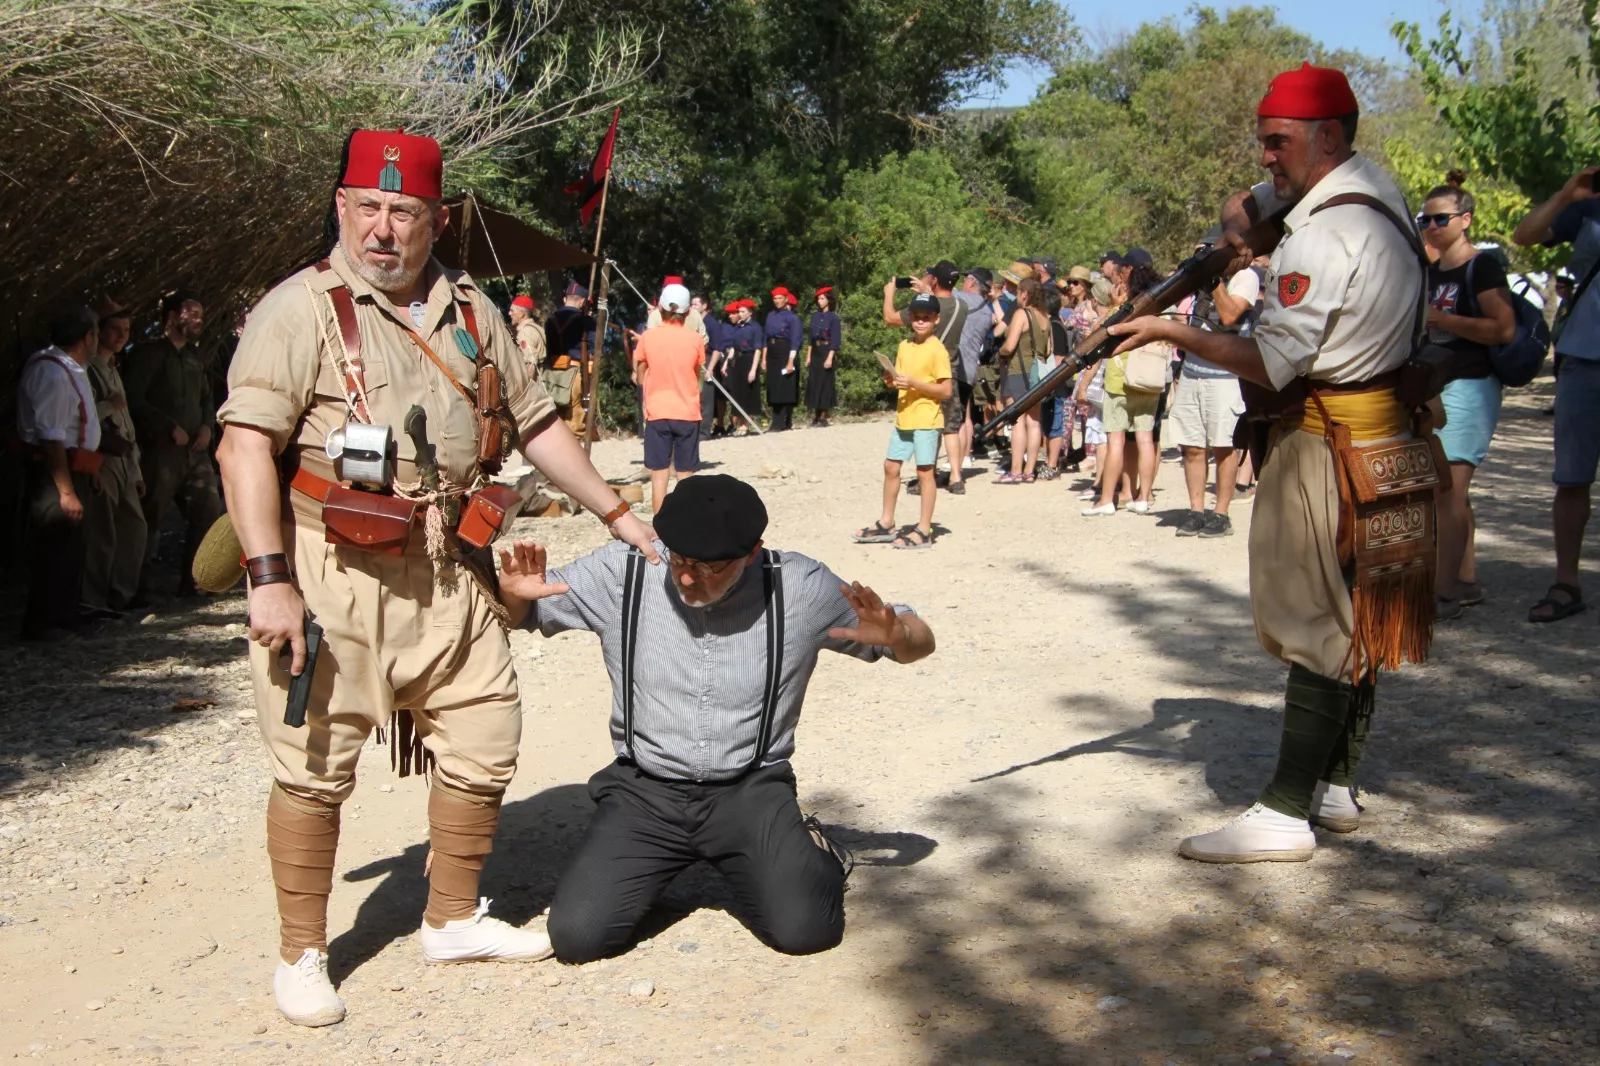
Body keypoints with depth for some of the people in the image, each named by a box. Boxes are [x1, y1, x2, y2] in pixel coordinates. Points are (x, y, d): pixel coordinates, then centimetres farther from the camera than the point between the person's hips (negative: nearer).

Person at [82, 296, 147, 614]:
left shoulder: (112, 369, 20)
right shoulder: (87, 368, -9)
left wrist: (135, 469, 21)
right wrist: (109, 406, -16)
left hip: (122, 460, 9)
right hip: (101, 460, -9)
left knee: (134, 526, 13)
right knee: (102, 532, -8)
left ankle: (122, 592, 22)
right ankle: (93, 600, -1)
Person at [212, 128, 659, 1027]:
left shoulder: (471, 311, 12)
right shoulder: (302, 309, -6)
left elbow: (535, 423, 19)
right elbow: (246, 445, -12)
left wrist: (620, 517, 18)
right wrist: (270, 580, -20)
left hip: (448, 572, 6)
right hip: (332, 574, -5)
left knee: (483, 747, 10)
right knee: (317, 767, 1)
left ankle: (453, 919, 30)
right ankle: (303, 955, 17)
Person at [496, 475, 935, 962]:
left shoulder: (799, 588, -9)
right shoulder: (621, 572, -8)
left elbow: (919, 641, 1)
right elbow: (513, 616, 3)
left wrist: (893, 634, -24)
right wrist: (513, 592, -22)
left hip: (751, 791, -1)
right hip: (644, 792, 1)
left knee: (804, 929, -23)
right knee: (576, 936, -17)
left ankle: (808, 852, 14)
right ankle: (643, 868, 17)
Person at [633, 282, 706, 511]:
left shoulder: (648, 337, -4)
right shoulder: (695, 339, -3)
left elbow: (641, 377, 5)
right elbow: (697, 375, 8)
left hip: (657, 414, 0)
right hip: (688, 413, 0)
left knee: (659, 474, 2)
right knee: (685, 475, 5)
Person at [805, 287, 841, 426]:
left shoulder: (833, 317, -6)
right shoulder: (815, 316, 10)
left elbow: (835, 340, -10)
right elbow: (811, 337, 13)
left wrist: (830, 358, -18)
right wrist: (808, 356, 8)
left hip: (826, 352, -5)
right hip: (815, 352, 5)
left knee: (825, 383, -2)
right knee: (813, 383, 2)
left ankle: (823, 417, 3)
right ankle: (815, 416, 4)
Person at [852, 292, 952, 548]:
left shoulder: (937, 350, -10)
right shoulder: (904, 347, 11)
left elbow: (946, 391, -14)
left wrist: (913, 382, -21)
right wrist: (892, 381, -3)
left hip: (927, 419, -7)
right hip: (903, 418, 8)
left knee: (924, 471, -3)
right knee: (891, 466, 11)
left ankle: (924, 530, 2)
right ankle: (886, 523, 22)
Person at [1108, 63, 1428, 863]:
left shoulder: (1323, 236, -21)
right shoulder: (1374, 186, 9)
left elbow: (1272, 363, -21)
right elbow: (1249, 204, 26)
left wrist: (1172, 333, -14)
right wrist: (1241, 224, 6)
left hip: (1328, 443, -10)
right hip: (1378, 428, 10)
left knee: (1317, 625, -9)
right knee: (1355, 616, 13)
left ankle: (1284, 814, -5)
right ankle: (1335, 788, 23)